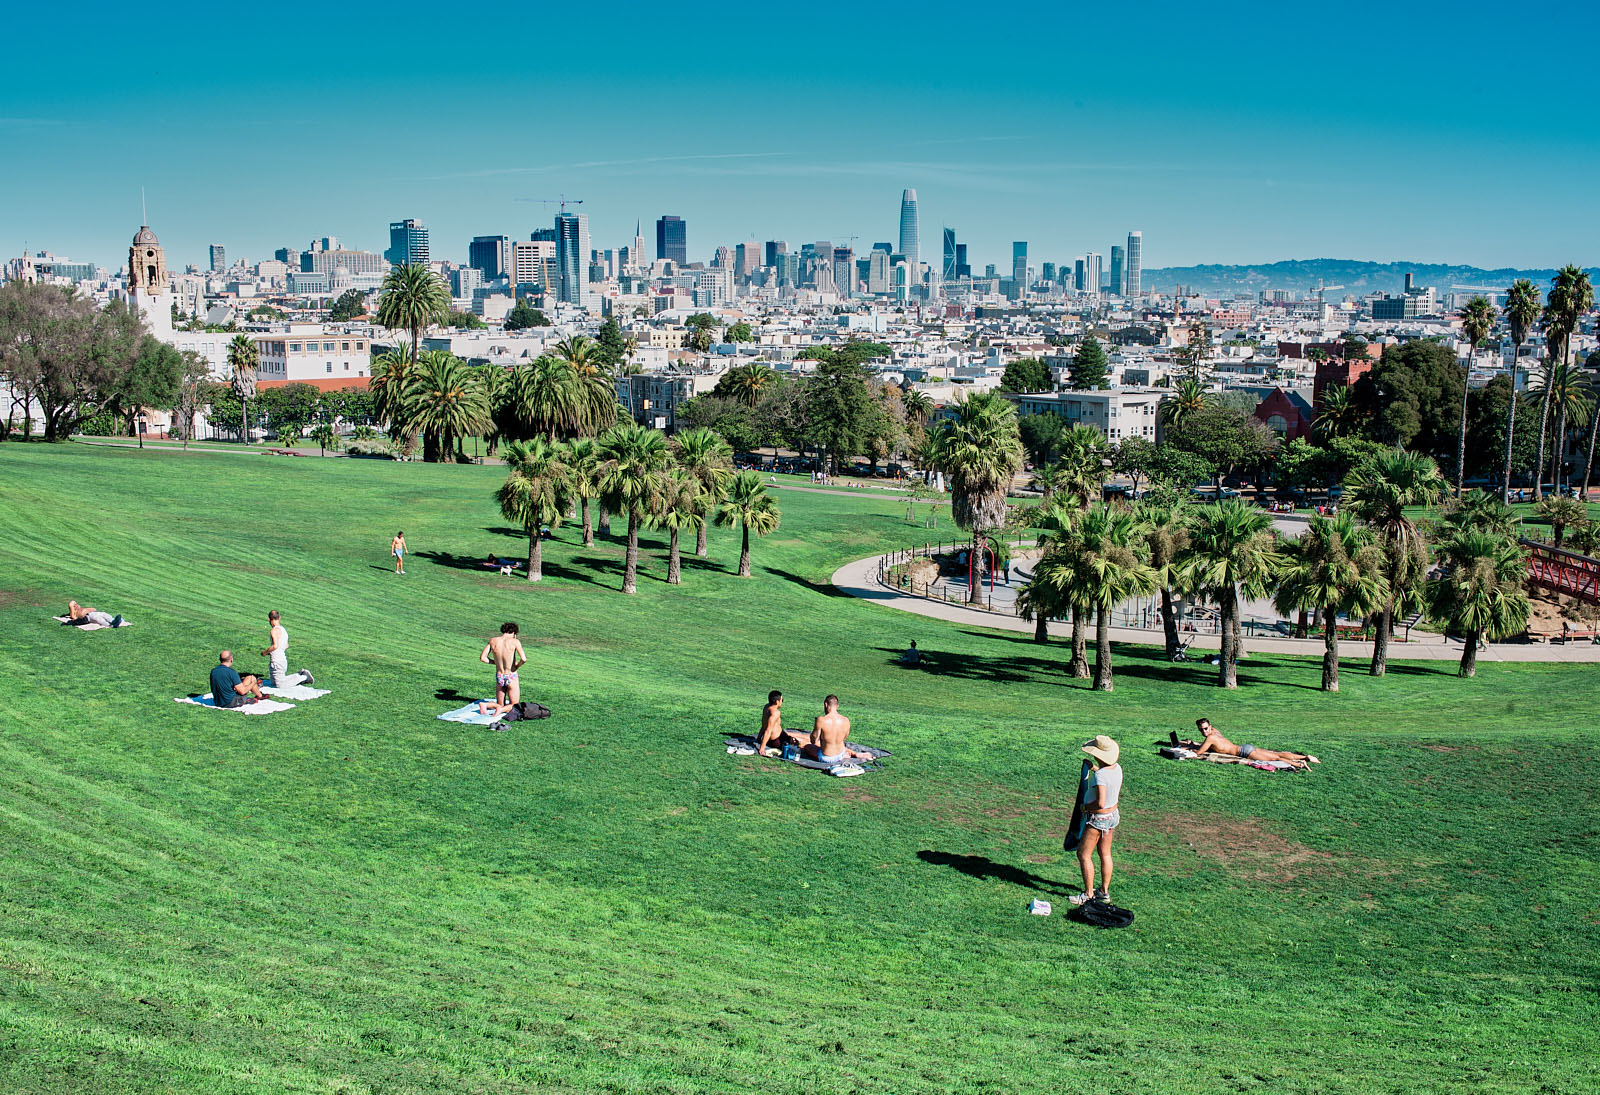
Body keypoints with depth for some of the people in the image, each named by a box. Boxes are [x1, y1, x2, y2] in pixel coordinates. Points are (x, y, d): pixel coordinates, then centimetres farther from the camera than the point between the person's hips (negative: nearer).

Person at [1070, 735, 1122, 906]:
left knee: (1084, 854, 4)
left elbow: (1100, 803, -35)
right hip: (1113, 814, 9)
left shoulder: (1099, 775, -31)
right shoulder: (1117, 768, -4)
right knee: (1105, 854, 19)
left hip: (1098, 819, -9)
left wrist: (1086, 806, -17)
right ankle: (1104, 891, 30)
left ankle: (1089, 895, 10)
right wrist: (1096, 769, 18)